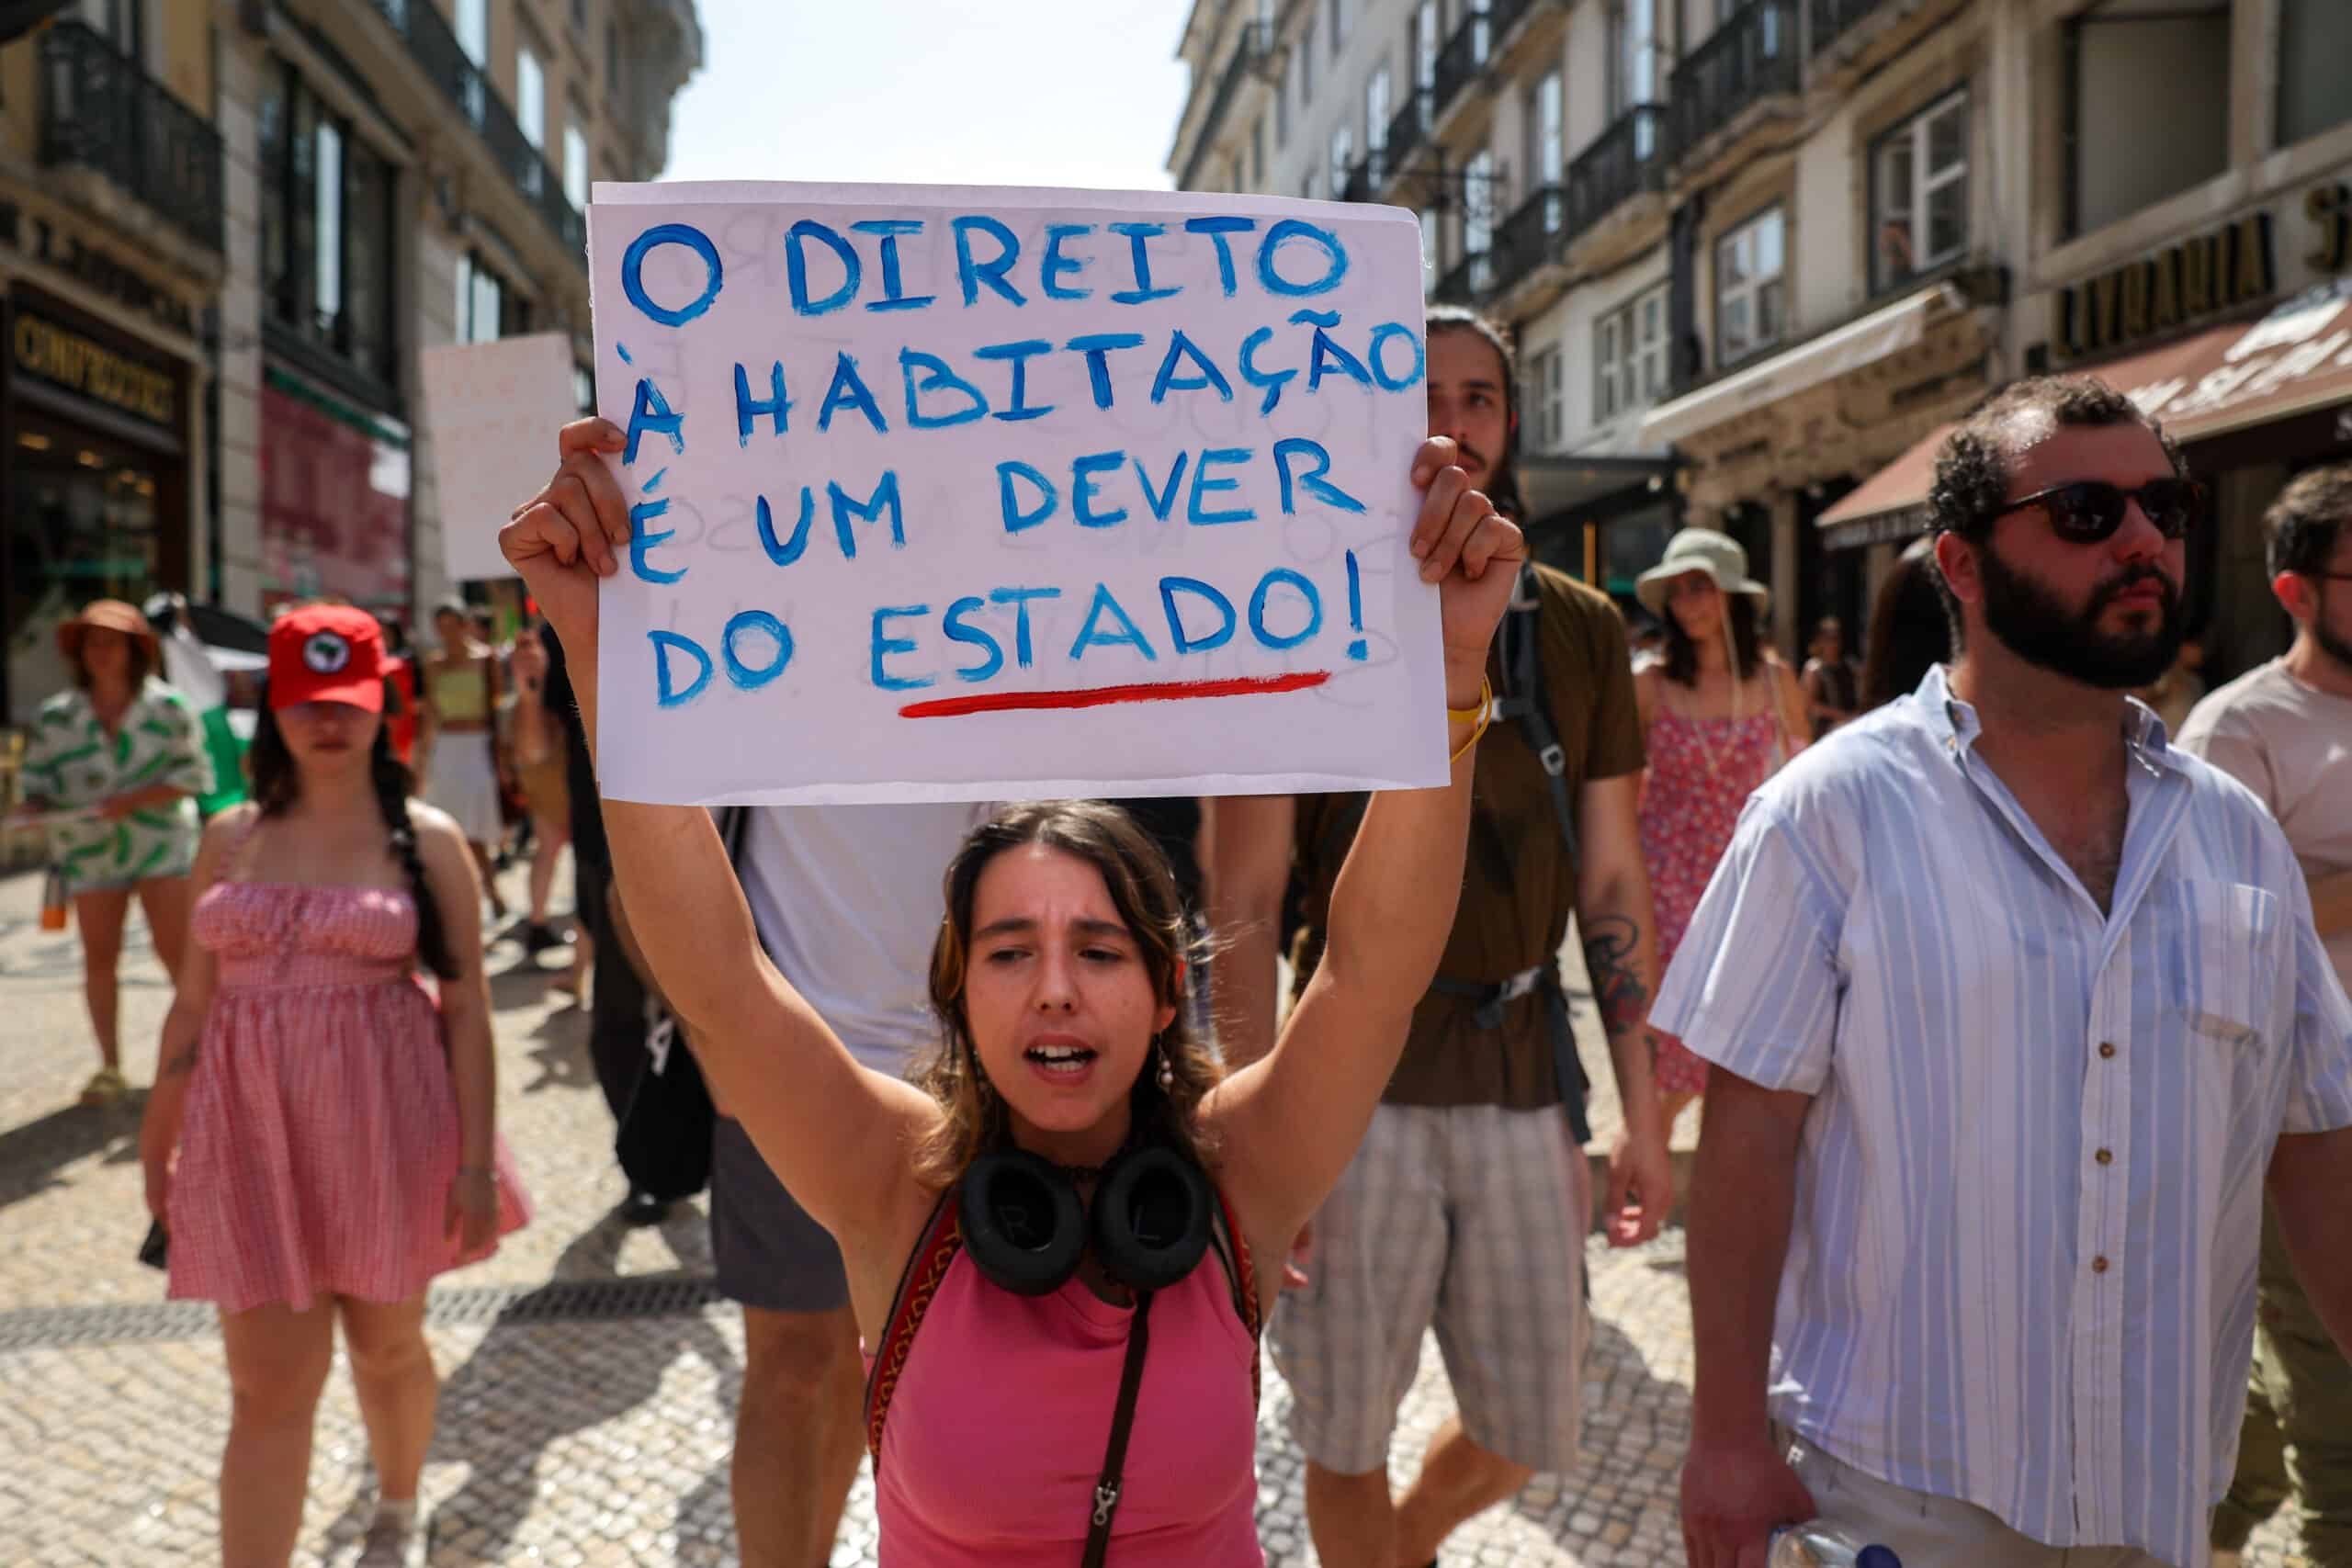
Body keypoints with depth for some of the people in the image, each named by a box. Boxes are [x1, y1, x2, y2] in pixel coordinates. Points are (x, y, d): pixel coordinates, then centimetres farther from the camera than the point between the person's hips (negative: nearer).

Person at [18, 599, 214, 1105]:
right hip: (89, 851, 3)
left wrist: (128, 801, -17)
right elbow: (36, 783, 10)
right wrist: (36, 807, -13)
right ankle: (109, 1065, 16)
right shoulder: (56, 717, 5)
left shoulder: (168, 708, -2)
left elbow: (191, 775, -6)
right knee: (99, 958, 6)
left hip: (161, 842, -3)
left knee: (179, 952, -7)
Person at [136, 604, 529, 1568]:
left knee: (386, 1347, 17)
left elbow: (466, 1008, -5)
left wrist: (477, 1161, -9)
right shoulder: (230, 839, 5)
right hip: (253, 1130, 1)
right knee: (267, 1386, 0)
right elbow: (193, 1001, 10)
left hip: (384, 1126, -1)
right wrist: (158, 1143, 11)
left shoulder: (426, 840, -3)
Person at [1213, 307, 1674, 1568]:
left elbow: (1611, 886, 9)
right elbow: (1244, 905, -7)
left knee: (1530, 1435, 15)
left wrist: (1641, 1112, 7)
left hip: (1525, 1085, 4)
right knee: (1345, 1439, 10)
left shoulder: (1580, 630, 7)